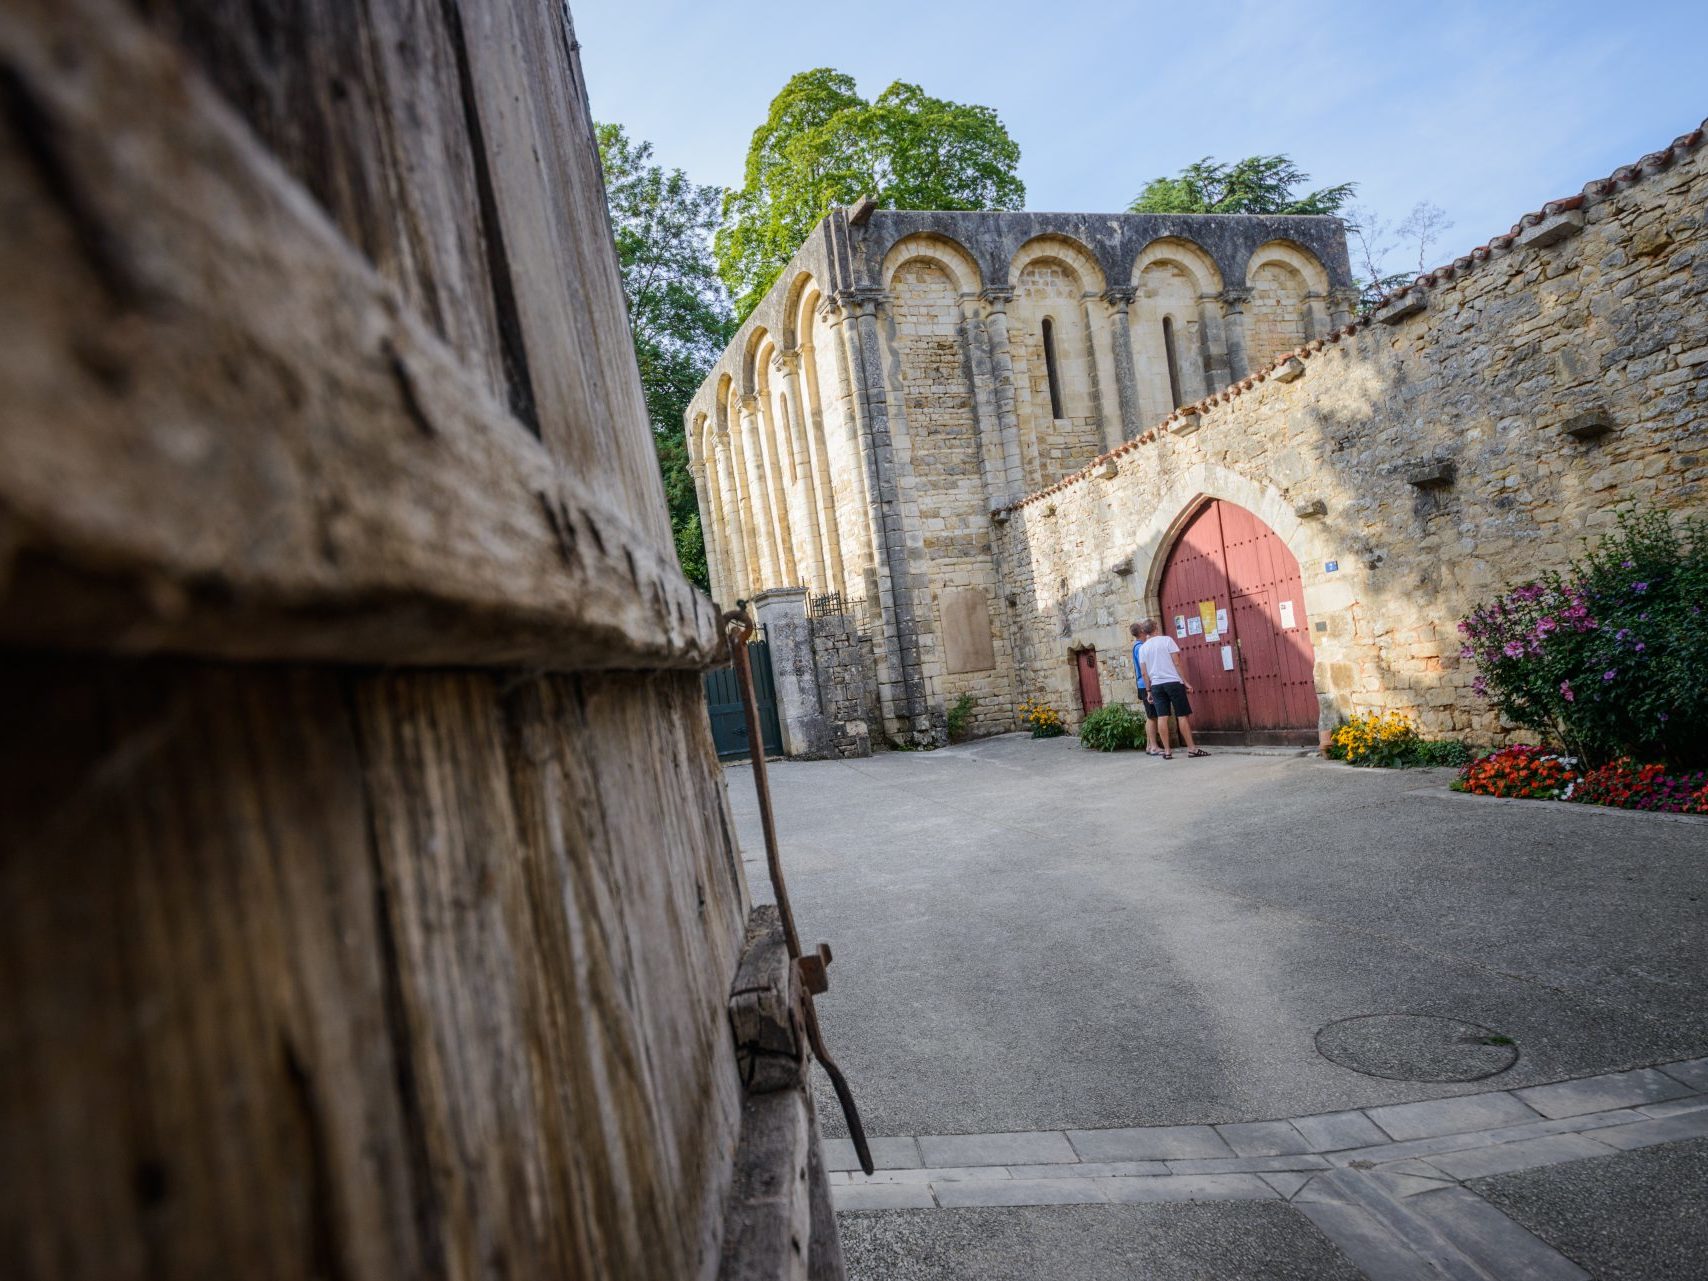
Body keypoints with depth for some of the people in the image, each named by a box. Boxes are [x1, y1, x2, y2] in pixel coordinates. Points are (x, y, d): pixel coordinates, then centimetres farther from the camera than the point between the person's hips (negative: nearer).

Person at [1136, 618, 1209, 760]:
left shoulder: (1142, 647, 9)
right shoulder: (1166, 640, 0)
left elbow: (1143, 672, 7)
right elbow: (1176, 663, -4)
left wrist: (1149, 690, 13)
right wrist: (1185, 682, -1)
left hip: (1156, 685, 3)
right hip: (1173, 681, -3)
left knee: (1162, 717, 1)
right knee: (1183, 715, 0)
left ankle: (1167, 751, 0)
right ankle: (1192, 748, 2)